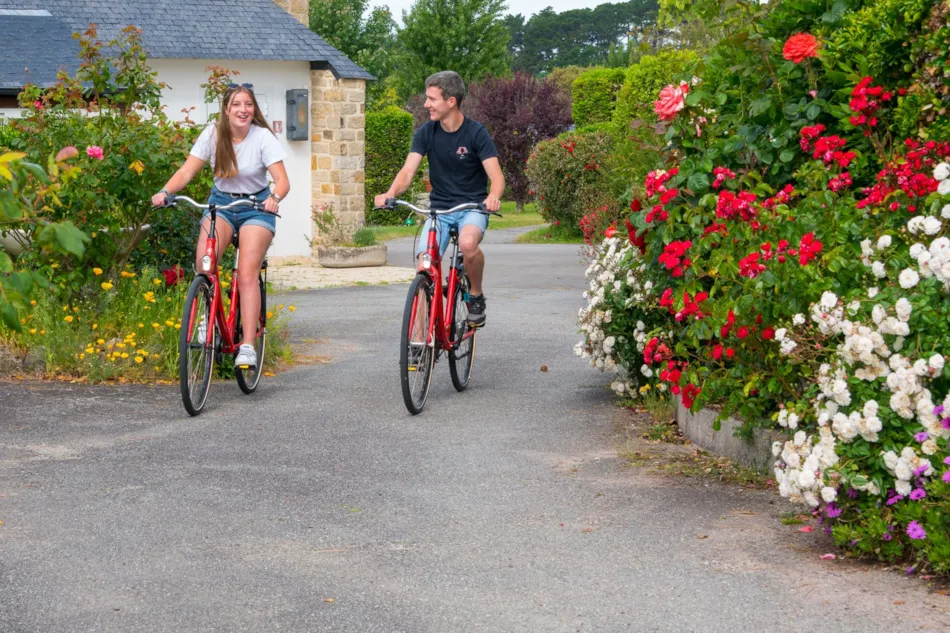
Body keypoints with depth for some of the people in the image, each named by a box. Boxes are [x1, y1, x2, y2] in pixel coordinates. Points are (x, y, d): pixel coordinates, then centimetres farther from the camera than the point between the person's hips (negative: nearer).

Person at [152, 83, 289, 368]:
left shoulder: (263, 137, -13)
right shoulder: (213, 134, -8)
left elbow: (282, 179, -20)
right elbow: (187, 170, -13)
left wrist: (274, 198, -43)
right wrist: (165, 192, -31)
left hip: (256, 207, -2)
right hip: (221, 202, 2)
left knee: (247, 274, -17)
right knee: (203, 262, -24)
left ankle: (248, 345, -17)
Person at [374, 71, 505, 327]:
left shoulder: (476, 133, -10)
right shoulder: (426, 133, -1)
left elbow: (496, 175, -18)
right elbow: (408, 171, -9)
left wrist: (493, 196, -42)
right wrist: (390, 193, -31)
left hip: (472, 207, -3)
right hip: (439, 208, 3)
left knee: (468, 243, -35)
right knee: (424, 262, -17)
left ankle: (477, 296, -7)